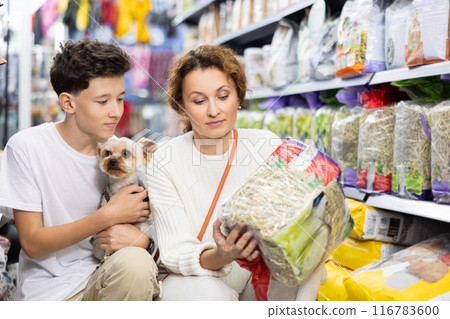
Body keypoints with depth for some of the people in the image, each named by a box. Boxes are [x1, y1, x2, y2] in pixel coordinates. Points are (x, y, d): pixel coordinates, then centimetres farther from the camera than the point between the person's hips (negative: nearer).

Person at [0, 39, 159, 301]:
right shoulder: (26, 147, -9)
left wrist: (142, 237, -17)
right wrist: (108, 216, -19)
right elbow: (32, 243, -9)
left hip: (106, 278, 2)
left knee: (136, 261, -28)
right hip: (47, 290, -2)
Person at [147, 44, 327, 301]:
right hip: (197, 280, -2)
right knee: (208, 292, -36)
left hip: (261, 278, 2)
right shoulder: (165, 163, -11)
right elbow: (175, 252, -15)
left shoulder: (268, 146, -4)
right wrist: (218, 257, -37)